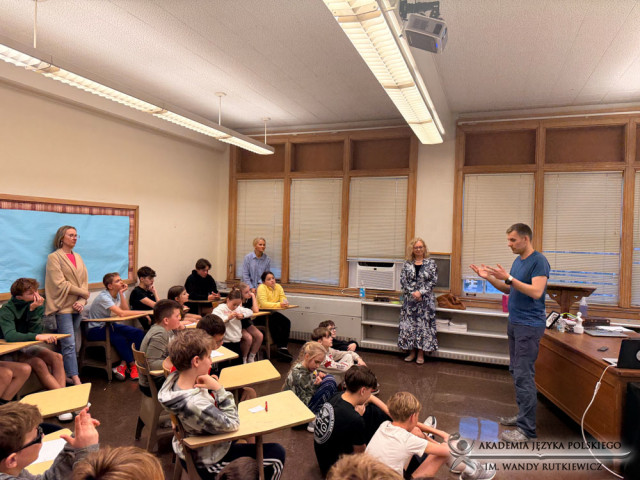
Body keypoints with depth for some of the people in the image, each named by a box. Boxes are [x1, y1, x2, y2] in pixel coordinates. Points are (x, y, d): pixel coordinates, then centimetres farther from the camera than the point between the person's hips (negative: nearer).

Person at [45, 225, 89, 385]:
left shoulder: (78, 257, 15)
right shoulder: (54, 257, -4)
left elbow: (84, 281, 10)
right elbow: (60, 284, -12)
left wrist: (82, 301, -5)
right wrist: (83, 293, -7)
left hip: (77, 307, 6)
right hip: (63, 306, -6)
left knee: (69, 343, 10)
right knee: (69, 344, -8)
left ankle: (67, 375, 17)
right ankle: (76, 380, -8)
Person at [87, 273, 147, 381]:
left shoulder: (119, 293, 2)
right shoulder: (104, 296, -21)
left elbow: (126, 310, -12)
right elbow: (121, 313, -33)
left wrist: (121, 293, -15)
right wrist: (142, 312, -27)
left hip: (109, 325, 7)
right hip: (96, 330, -7)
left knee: (138, 333, -15)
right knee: (119, 339, -34)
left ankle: (124, 365, -14)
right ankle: (133, 367, -13)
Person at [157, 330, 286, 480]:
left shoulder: (174, 379, -14)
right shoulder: (194, 404, -41)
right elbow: (232, 424, -27)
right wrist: (218, 388, -30)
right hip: (207, 463, -9)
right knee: (277, 453, 1)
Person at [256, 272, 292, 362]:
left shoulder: (278, 287, 5)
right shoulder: (261, 288, -14)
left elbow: (283, 299, -1)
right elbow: (263, 304, -26)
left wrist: (285, 302, -27)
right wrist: (279, 305, -36)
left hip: (272, 313, 6)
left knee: (286, 322, -16)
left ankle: (284, 348, -11)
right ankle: (281, 348, -17)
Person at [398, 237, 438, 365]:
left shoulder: (431, 263, 2)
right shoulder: (407, 264, 6)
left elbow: (433, 281, -3)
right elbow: (403, 281, 1)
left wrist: (421, 292, -13)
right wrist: (413, 293, -11)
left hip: (426, 299, -2)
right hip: (409, 299, 2)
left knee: (424, 324, 0)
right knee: (409, 324, 3)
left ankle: (421, 354, 10)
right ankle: (412, 352, 16)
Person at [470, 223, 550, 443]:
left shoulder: (539, 261, -13)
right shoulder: (517, 261, 13)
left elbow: (536, 292, -23)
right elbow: (509, 290, 19)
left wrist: (508, 278, -27)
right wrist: (489, 277, 6)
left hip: (530, 325, -9)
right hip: (514, 323, 9)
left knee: (523, 375, -8)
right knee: (516, 371, 15)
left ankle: (527, 429, -1)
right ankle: (523, 415, 27)